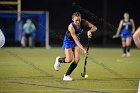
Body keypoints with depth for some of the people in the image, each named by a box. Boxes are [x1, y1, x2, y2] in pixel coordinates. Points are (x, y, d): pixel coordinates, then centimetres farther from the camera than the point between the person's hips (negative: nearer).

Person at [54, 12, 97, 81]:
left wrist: (89, 31, -37)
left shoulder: (83, 22, -19)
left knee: (77, 59, -11)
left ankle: (67, 75, -1)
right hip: (68, 40, -5)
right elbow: (76, 40, -35)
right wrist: (83, 49, -42)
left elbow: (94, 28, -15)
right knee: (69, 59, -16)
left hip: (77, 40, 5)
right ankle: (59, 60, 20)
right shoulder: (71, 27, -34)